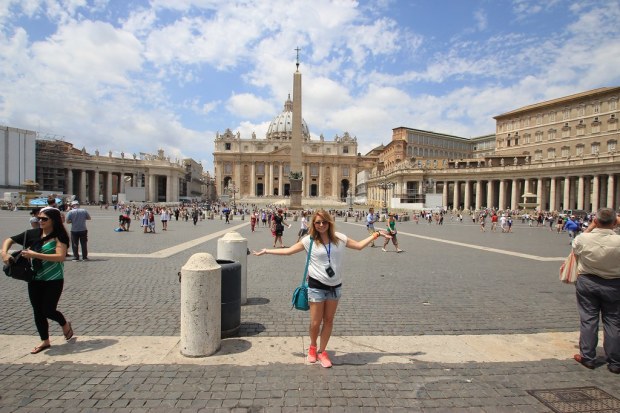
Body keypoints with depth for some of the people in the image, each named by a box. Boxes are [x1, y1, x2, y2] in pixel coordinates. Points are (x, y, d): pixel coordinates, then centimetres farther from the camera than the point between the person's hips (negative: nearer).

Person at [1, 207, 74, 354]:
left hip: (54, 280, -5)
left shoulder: (59, 236, -13)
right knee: (38, 311, 11)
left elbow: (60, 256, -25)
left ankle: (65, 324, 30)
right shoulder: (33, 234, 0)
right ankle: (45, 341, 28)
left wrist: (35, 255, -29)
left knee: (48, 310, -3)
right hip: (35, 280, 5)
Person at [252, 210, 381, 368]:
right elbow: (288, 251, 0)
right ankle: (312, 347, 35)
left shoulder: (339, 238, -1)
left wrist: (374, 236, 5)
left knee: (328, 321, 13)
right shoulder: (309, 240, -7)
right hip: (317, 286, -2)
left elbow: (359, 245, 10)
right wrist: (266, 251, 0)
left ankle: (322, 351, 31)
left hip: (335, 286, 3)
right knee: (316, 322, 4)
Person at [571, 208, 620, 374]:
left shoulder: (583, 239, -17)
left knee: (588, 320, 10)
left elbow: (575, 247, 7)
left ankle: (587, 357, 19)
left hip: (587, 282, 1)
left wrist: (590, 227, 10)